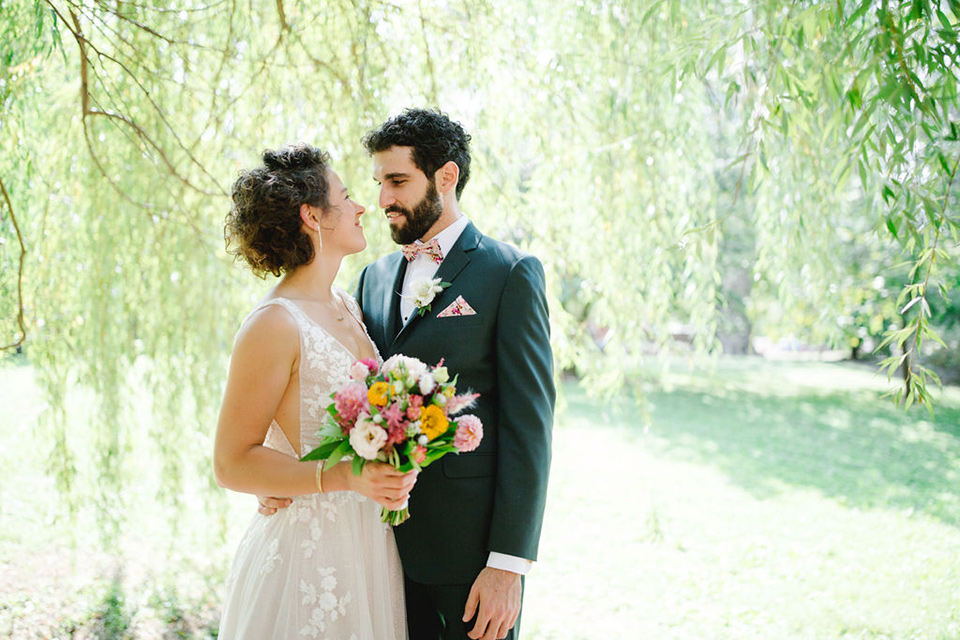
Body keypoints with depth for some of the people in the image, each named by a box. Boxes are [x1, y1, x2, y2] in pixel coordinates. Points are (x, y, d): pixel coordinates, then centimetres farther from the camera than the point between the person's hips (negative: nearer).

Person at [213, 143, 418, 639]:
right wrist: (343, 477, -24)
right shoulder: (275, 324, -16)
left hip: (369, 548, 8)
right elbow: (233, 463, -16)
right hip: (306, 555, -8)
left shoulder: (348, 306, 8)